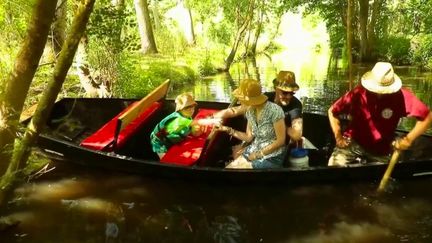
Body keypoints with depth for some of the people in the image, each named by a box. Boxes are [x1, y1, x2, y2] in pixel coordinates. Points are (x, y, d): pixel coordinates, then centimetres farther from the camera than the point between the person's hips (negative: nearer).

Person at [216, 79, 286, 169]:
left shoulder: (274, 110, -22)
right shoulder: (250, 111, 0)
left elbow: (281, 141, -18)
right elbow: (249, 137, 5)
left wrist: (259, 154, -15)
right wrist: (228, 130, -4)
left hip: (271, 157, -6)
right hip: (254, 151, 6)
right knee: (228, 168, -8)